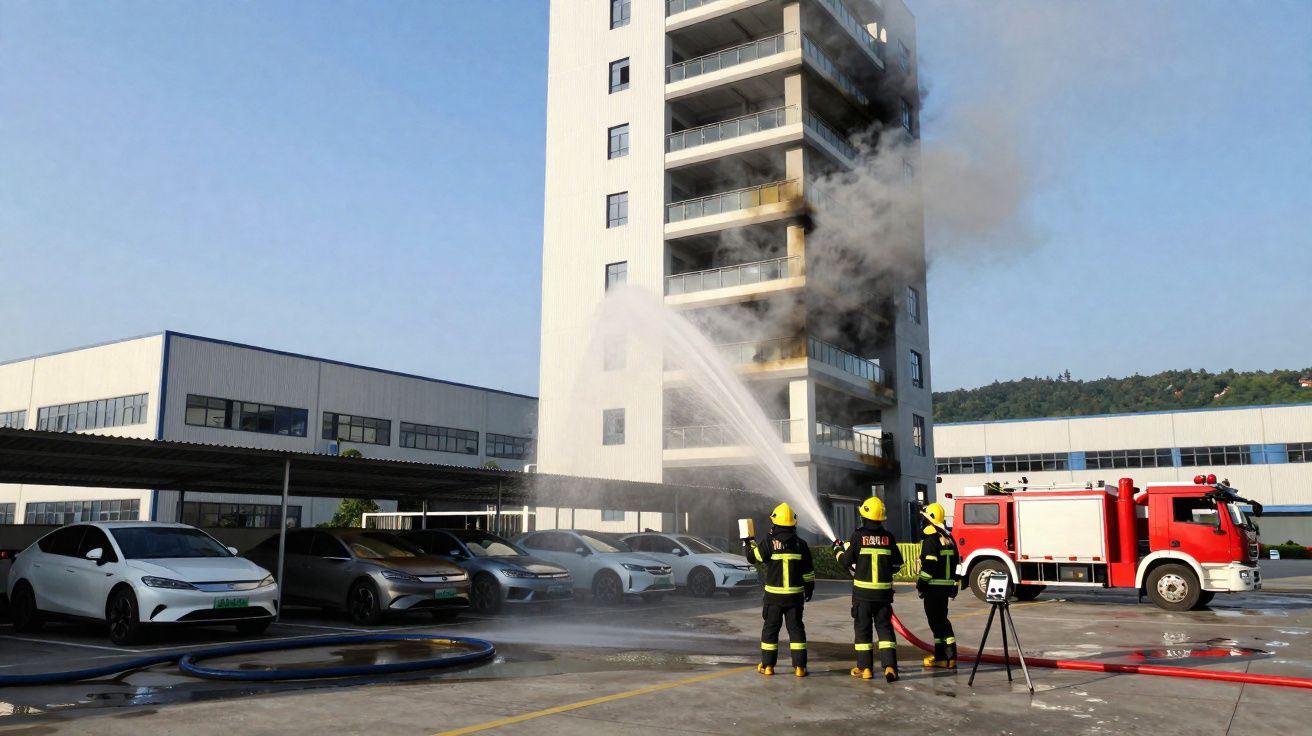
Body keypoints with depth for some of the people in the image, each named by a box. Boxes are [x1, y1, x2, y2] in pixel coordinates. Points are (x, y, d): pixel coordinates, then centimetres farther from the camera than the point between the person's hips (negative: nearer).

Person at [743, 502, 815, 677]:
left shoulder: (770, 543, -11)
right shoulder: (800, 544, -1)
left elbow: (753, 556, 0)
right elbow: (808, 571, 5)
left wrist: (748, 543, 17)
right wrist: (809, 588, 19)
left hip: (774, 595, -2)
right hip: (795, 595, 2)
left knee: (770, 629, 8)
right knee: (796, 628, 8)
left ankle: (767, 665, 11)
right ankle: (799, 666, 6)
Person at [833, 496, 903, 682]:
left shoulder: (858, 535, -8)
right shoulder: (888, 537, 0)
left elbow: (846, 561, -4)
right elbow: (897, 563, 8)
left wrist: (838, 549, 14)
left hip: (862, 590, -2)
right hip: (884, 590, 2)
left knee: (863, 628, 7)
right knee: (884, 627, 7)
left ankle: (865, 668, 10)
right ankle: (889, 666, -3)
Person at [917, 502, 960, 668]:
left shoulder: (931, 538, -15)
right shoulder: (948, 538, 13)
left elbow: (929, 564, -21)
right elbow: (954, 562, 17)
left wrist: (921, 584, -15)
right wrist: (954, 585, 21)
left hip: (934, 586, -9)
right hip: (947, 585, 9)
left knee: (936, 620, -5)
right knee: (941, 619, 15)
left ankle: (947, 657, -5)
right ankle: (942, 655, 17)